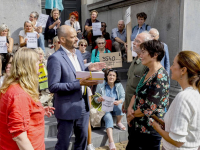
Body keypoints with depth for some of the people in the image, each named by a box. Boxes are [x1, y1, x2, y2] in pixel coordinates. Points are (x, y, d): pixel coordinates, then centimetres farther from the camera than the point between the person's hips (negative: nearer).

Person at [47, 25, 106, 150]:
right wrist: (79, 83, -26)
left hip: (83, 105, 8)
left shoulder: (78, 53, 7)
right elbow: (53, 87, -22)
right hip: (67, 108, -7)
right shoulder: (55, 58, -19)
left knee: (83, 139, 22)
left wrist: (89, 69, -3)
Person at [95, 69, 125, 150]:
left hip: (115, 107, 2)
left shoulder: (119, 85, 4)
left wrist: (118, 102, -26)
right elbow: (95, 99, 1)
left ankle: (118, 122, -4)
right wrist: (99, 99, -25)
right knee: (108, 118, -32)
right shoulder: (101, 85, 0)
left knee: (120, 106, -34)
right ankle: (111, 141, -41)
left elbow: (123, 97, -3)